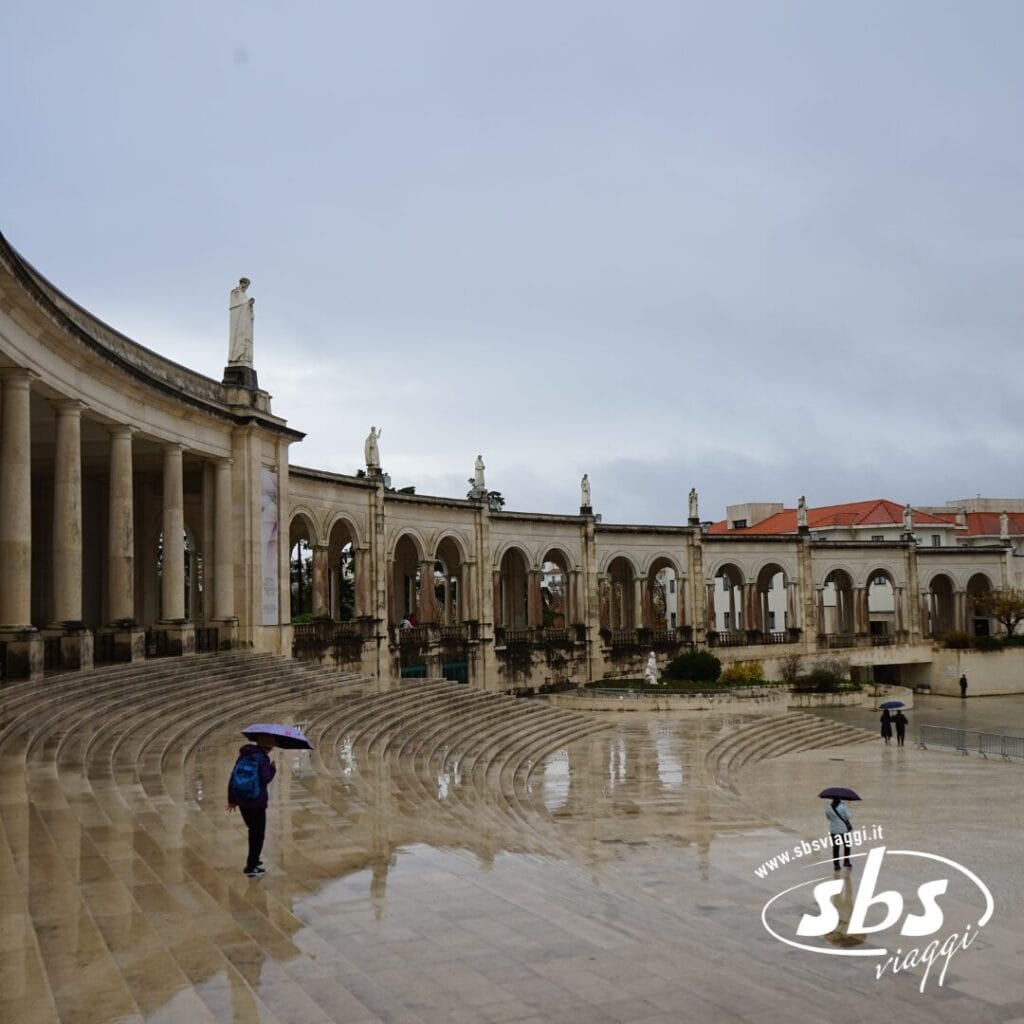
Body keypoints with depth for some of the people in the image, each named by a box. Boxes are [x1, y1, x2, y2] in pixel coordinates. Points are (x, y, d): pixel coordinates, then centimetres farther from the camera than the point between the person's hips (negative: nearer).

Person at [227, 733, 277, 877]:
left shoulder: (243, 755, 7)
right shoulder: (262, 758, -15)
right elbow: (265, 779, -22)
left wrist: (232, 799, 15)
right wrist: (273, 769, -1)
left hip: (242, 800, 7)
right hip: (257, 802, -7)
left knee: (253, 830, 25)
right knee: (259, 834, 7)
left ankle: (253, 860, 36)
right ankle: (251, 868, 5)